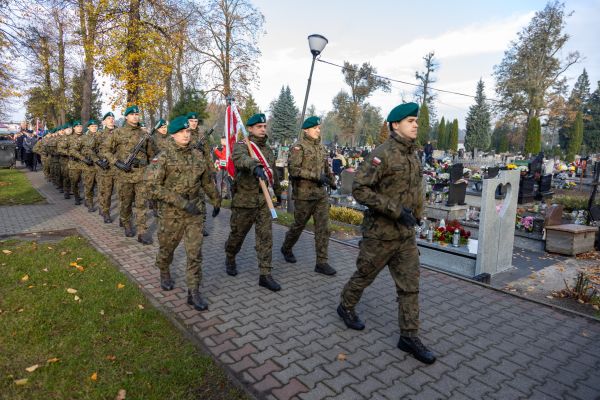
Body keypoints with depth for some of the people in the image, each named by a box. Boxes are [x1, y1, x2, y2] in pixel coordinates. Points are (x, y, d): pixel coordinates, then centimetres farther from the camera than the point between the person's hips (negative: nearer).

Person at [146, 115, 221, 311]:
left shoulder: (197, 155, 3)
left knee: (195, 253, 0)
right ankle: (164, 273, 49)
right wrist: (182, 203, -24)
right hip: (171, 213, -2)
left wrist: (216, 201, 23)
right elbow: (154, 186, -18)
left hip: (195, 212, 3)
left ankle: (194, 292, 10)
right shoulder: (163, 157, -10)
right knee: (167, 248, 19)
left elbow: (207, 181, 15)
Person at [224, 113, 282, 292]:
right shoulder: (241, 146, -9)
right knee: (238, 234, 11)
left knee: (266, 236, 0)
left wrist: (278, 192, 33)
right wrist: (255, 166, -55)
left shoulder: (267, 149, 11)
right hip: (244, 200, -5)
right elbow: (241, 159, -35)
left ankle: (265, 275, 6)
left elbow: (273, 172, 24)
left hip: (263, 199, 5)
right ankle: (230, 259, 40)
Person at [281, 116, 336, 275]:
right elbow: (293, 169, -20)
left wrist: (332, 181, 24)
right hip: (304, 195, -6)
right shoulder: (299, 147, -9)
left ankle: (321, 263, 6)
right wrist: (315, 176, -23)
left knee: (323, 227, 0)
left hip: (321, 194, 6)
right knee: (299, 225, 10)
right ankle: (286, 248, 36)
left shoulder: (321, 147, 13)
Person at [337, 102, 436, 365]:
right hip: (380, 233, -7)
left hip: (406, 234, 7)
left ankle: (409, 337, 18)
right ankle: (346, 307, 38)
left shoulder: (412, 155, 9)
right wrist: (396, 210, -25)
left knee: (410, 285, 7)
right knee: (364, 276, 13)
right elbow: (359, 189, -23)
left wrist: (416, 215, 21)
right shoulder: (382, 154, -16)